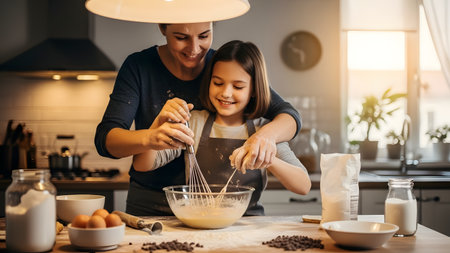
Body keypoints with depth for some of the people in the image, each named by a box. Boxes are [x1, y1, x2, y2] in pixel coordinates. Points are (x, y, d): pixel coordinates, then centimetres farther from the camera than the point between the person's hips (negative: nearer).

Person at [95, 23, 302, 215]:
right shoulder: (139, 66, -3)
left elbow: (289, 115, -3)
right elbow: (105, 139, -12)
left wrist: (267, 134, -27)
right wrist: (150, 138, -34)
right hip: (151, 209, 0)